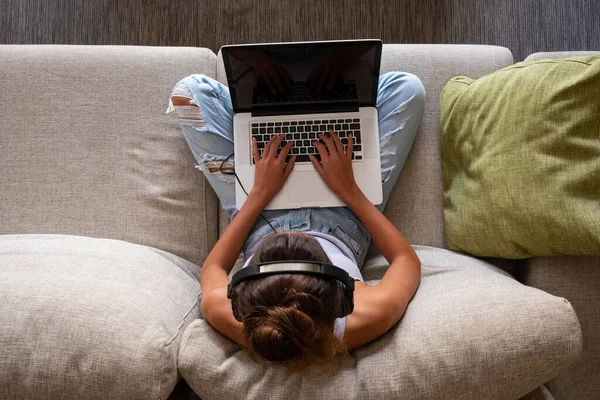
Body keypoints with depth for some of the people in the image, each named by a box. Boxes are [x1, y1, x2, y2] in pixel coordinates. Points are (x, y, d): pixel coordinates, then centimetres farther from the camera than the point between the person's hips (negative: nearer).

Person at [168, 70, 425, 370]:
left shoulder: (223, 313, -38)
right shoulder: (367, 319, -40)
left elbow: (212, 268, -13)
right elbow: (407, 260, -17)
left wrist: (259, 194, -17)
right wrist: (349, 190, -20)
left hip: (261, 222, 1)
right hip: (343, 225, 0)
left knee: (191, 89, -2)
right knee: (405, 86, -5)